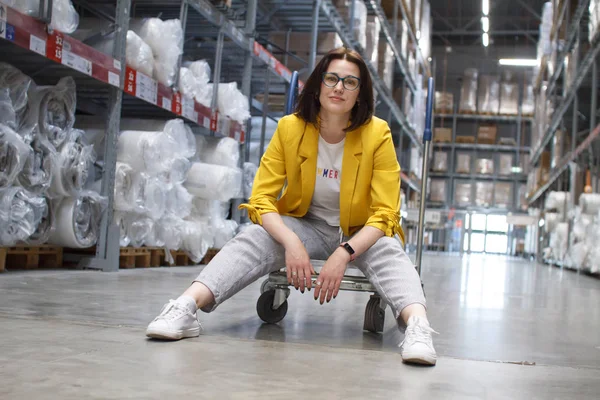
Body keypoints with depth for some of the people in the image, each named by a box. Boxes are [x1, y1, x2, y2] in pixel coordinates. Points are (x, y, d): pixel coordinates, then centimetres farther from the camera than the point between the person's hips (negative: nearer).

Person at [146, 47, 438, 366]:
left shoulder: (377, 134, -15)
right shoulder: (290, 128, -11)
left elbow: (385, 214, -17)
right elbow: (261, 199, -13)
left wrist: (344, 254, -33)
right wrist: (291, 243, -32)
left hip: (361, 234, -1)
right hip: (306, 227, 1)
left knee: (389, 253, -34)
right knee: (252, 239, -28)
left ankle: (417, 327, -55)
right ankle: (186, 308, -42)